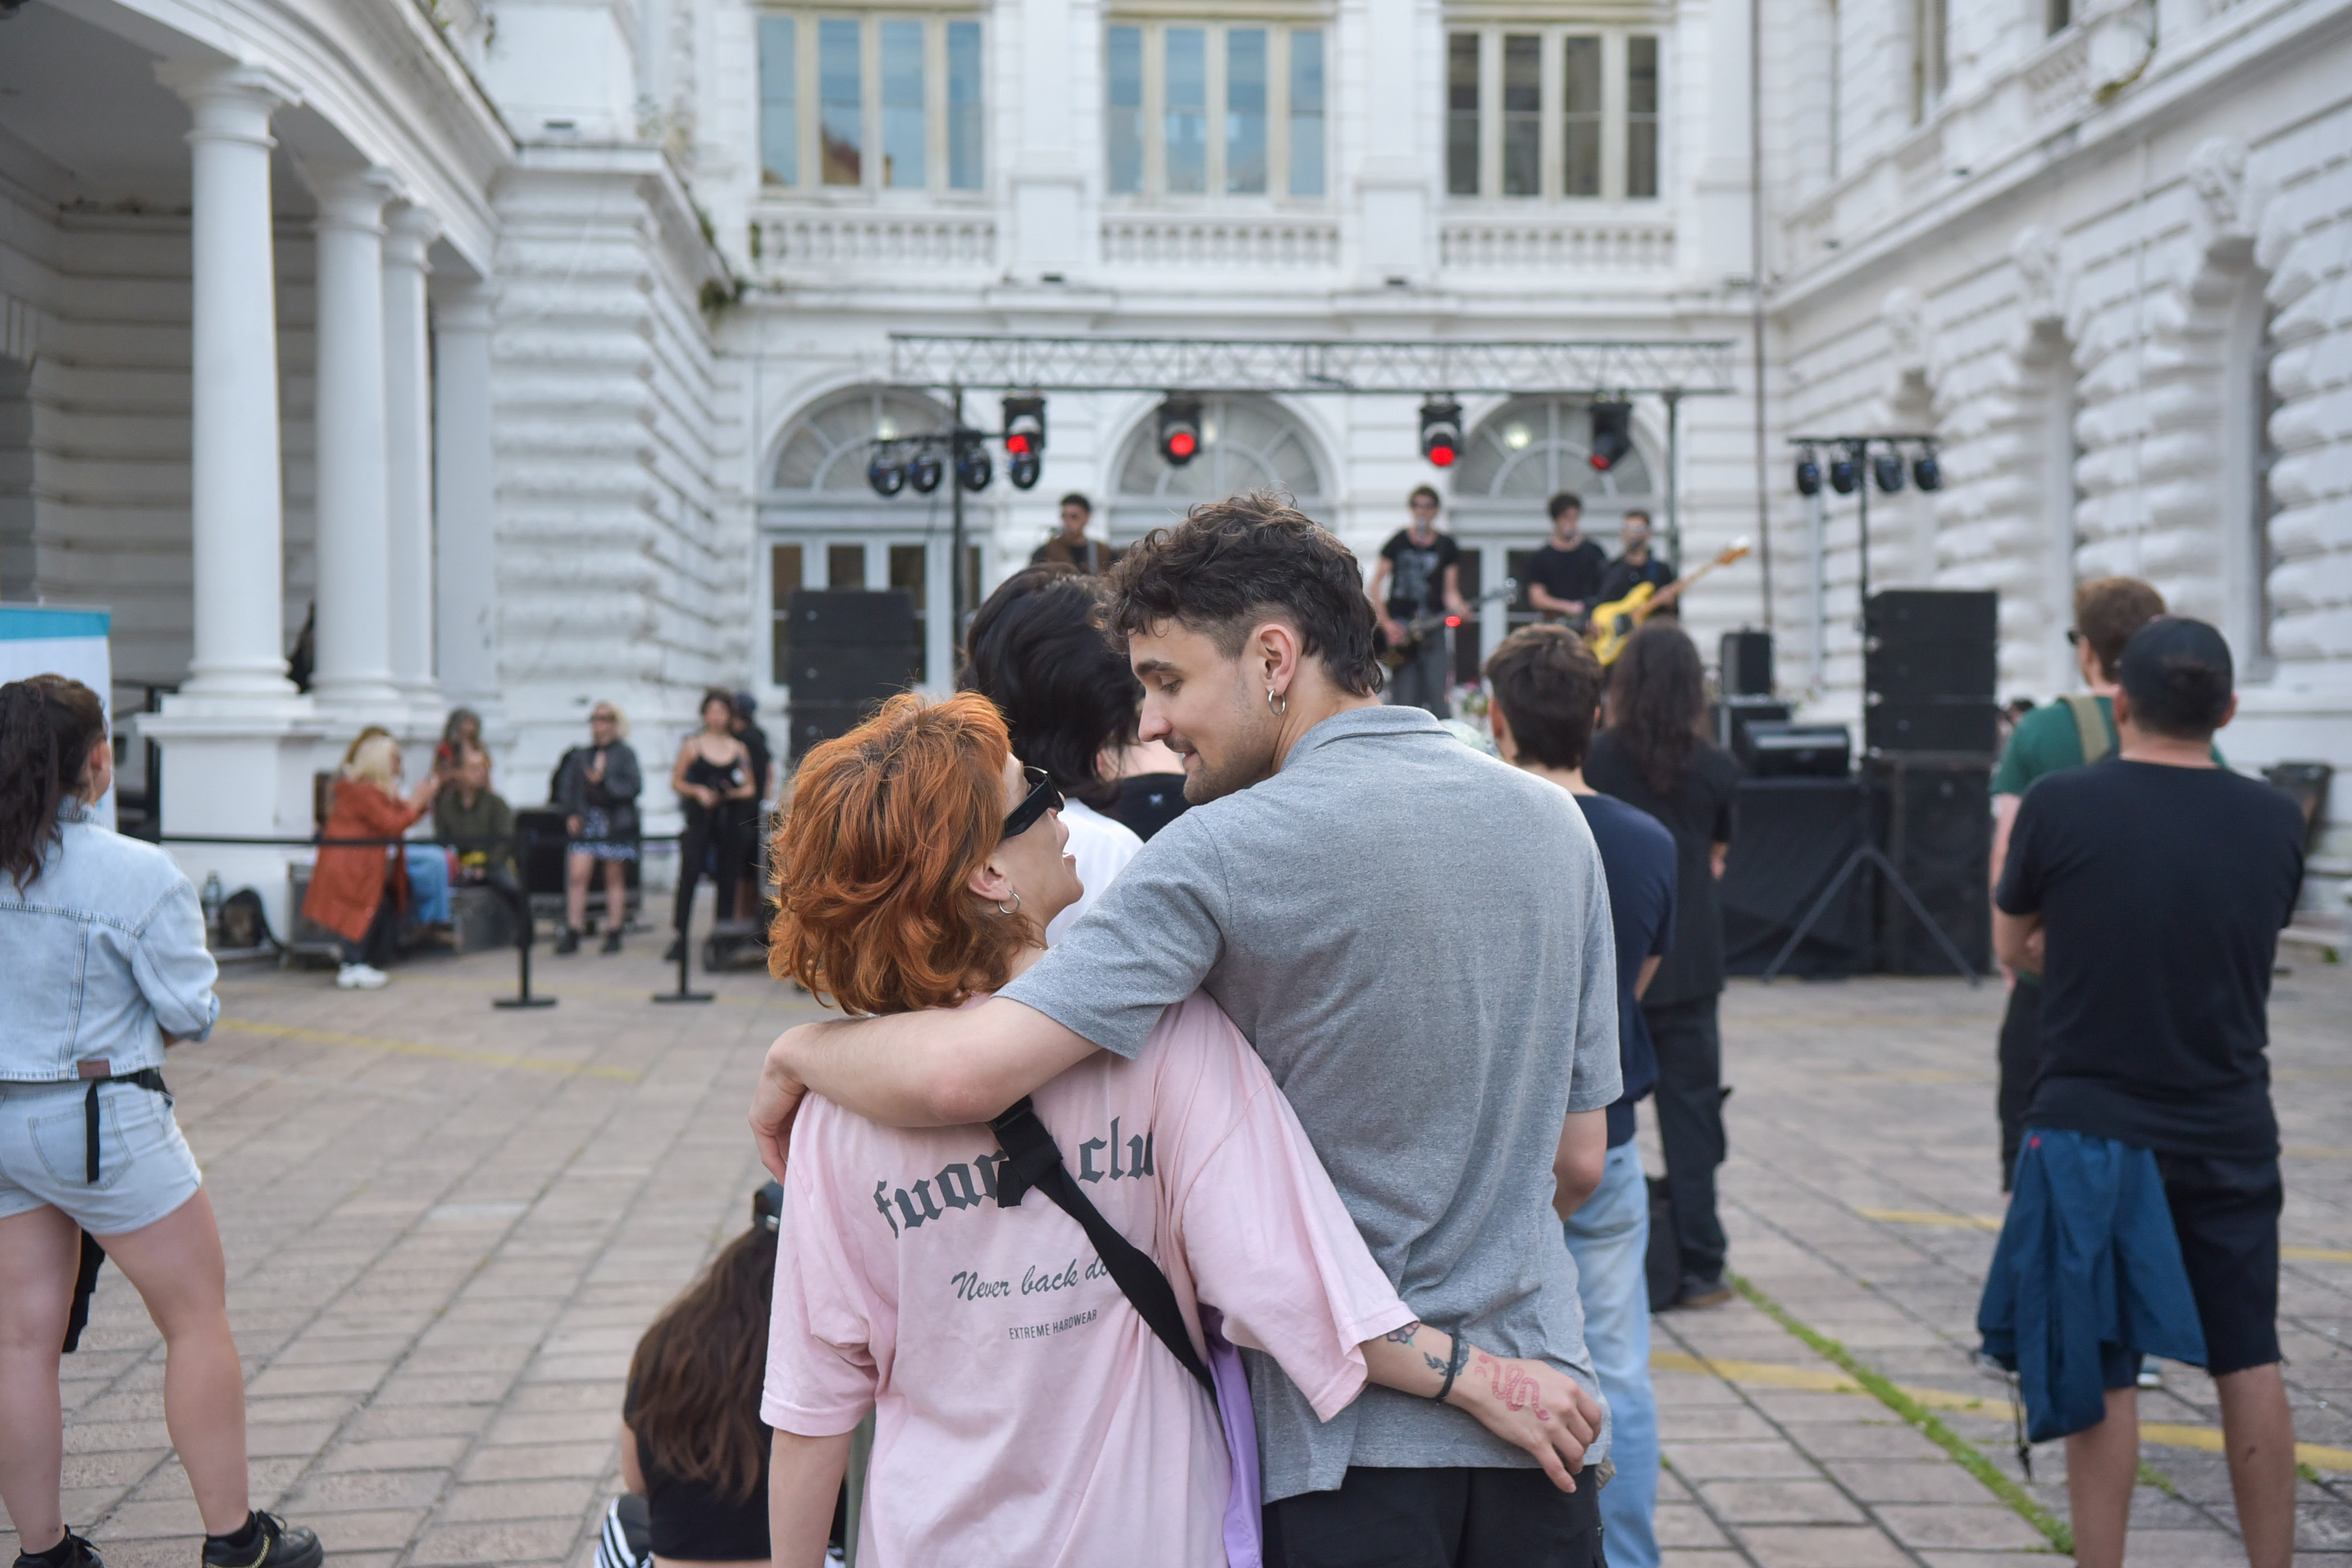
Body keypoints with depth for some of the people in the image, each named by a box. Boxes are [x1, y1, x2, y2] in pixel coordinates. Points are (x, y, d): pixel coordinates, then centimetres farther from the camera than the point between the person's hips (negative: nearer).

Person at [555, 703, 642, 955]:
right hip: (586, 823, 3)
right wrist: (570, 814, 2)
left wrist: (604, 781, -15)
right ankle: (572, 935, -5)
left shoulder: (625, 754, 2)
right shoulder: (579, 756, 12)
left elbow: (634, 785, -8)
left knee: (615, 878, 3)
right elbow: (566, 788, 15)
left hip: (616, 824, -2)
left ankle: (613, 935, 10)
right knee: (577, 875, -8)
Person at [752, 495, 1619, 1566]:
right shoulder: (1555, 822, 2)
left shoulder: (1226, 852, -17)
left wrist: (795, 1051, -6)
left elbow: (959, 1074, -26)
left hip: (1346, 1442, -5)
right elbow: (1578, 1158, 9)